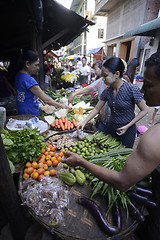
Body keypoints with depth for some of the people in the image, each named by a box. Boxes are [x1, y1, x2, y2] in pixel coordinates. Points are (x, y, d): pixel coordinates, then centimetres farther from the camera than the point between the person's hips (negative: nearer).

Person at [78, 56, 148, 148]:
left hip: (127, 130, -4)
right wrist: (84, 122, -4)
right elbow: (97, 109, 3)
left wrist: (127, 126, -17)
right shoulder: (107, 92, -5)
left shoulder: (132, 89, -20)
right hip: (111, 127, 5)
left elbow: (144, 110, -12)